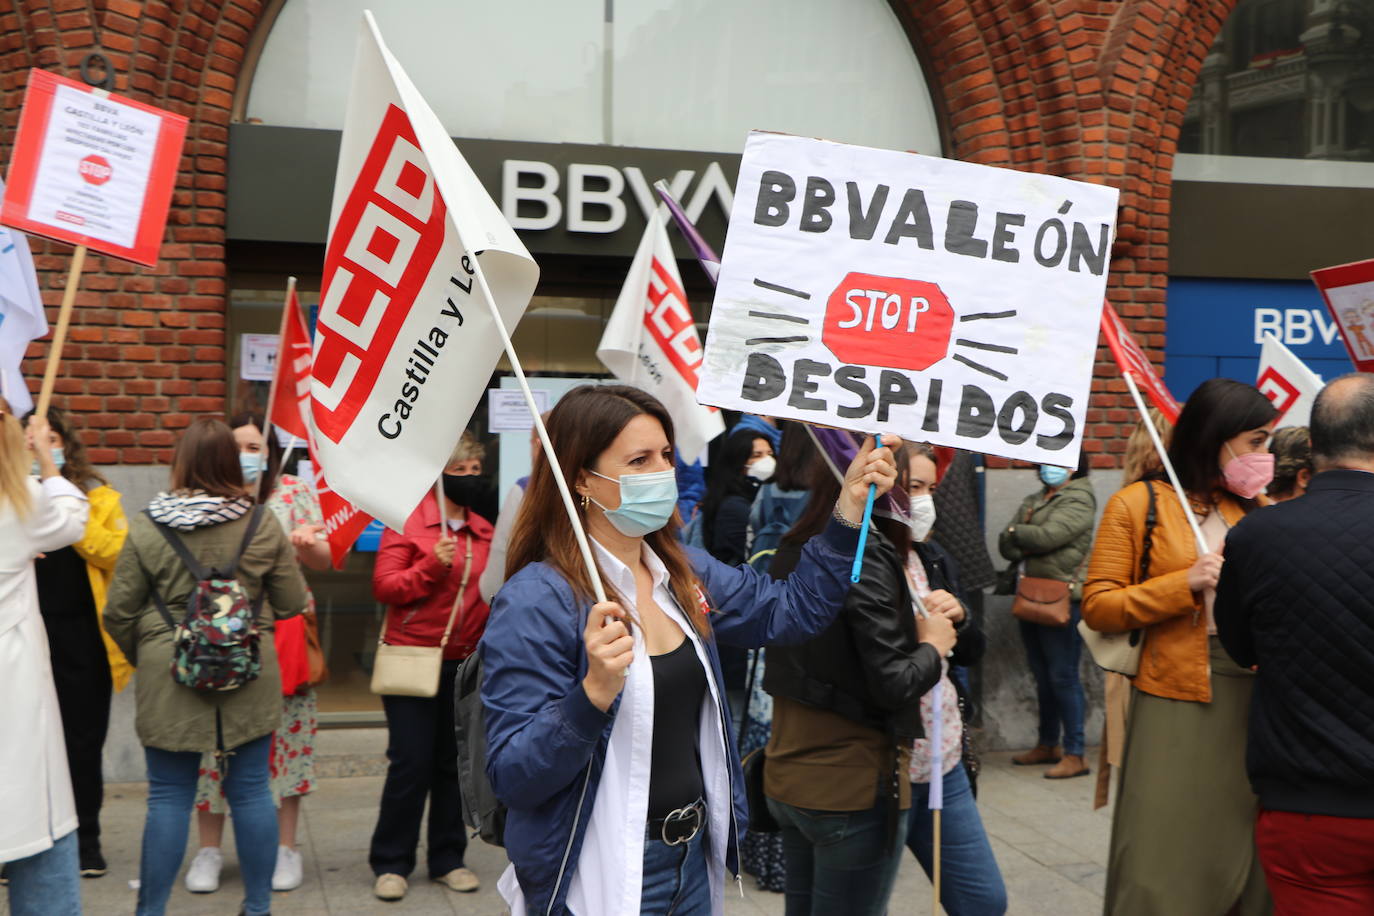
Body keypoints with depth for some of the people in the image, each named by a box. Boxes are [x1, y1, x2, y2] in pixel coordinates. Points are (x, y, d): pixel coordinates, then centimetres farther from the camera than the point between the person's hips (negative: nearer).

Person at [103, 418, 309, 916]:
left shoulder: (147, 527, -6)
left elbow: (119, 612, -2)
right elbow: (292, 603, 2)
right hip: (250, 678, 1)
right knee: (251, 789, 11)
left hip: (170, 679, -1)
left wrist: (143, 656, 16)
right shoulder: (263, 525, -4)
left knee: (170, 795, 9)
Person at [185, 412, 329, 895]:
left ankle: (285, 847, 14)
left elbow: (322, 560, 2)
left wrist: (308, 542, -20)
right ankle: (209, 850, 16)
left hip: (281, 634, -1)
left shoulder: (294, 492, 5)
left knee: (284, 734, 2)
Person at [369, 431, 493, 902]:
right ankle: (391, 863, 12)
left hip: (464, 664, 5)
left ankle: (448, 858, 22)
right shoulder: (408, 522, -5)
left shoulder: (484, 533, 11)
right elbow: (383, 586, -10)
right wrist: (432, 567, -22)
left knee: (454, 763, 10)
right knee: (411, 764, -2)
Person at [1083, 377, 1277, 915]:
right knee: (1165, 858, -1)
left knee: (1244, 851, 8)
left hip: (1252, 695, 5)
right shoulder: (1138, 505, -1)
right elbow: (1097, 606, -5)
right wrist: (1184, 584, -14)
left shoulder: (1255, 509, 13)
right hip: (1175, 698, -4)